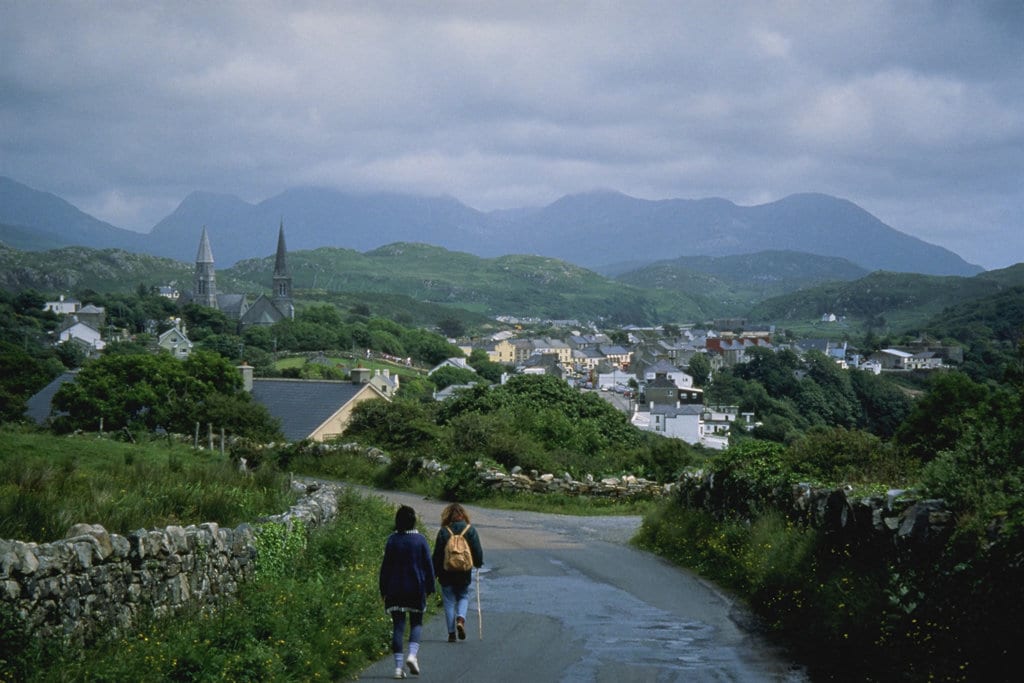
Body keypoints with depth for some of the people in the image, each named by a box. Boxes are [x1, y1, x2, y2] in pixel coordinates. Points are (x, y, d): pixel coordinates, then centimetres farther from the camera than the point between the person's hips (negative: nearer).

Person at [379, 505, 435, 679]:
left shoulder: (392, 540, -3)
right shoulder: (420, 540, -4)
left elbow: (385, 566, -1)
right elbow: (428, 565, -1)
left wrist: (383, 590, 6)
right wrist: (429, 587, 8)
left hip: (395, 590, 1)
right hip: (416, 588, -1)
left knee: (398, 625, 4)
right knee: (416, 622, 13)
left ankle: (398, 666, -1)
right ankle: (412, 654, -11)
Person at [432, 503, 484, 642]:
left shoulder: (443, 531, -7)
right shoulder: (470, 530, -4)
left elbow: (437, 554, -5)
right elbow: (477, 550, -1)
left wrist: (435, 573, 3)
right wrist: (478, 564, 17)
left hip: (446, 573, -1)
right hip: (464, 573, 1)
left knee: (449, 601, 7)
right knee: (463, 596, 19)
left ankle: (451, 633, 5)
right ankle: (461, 618, -8)